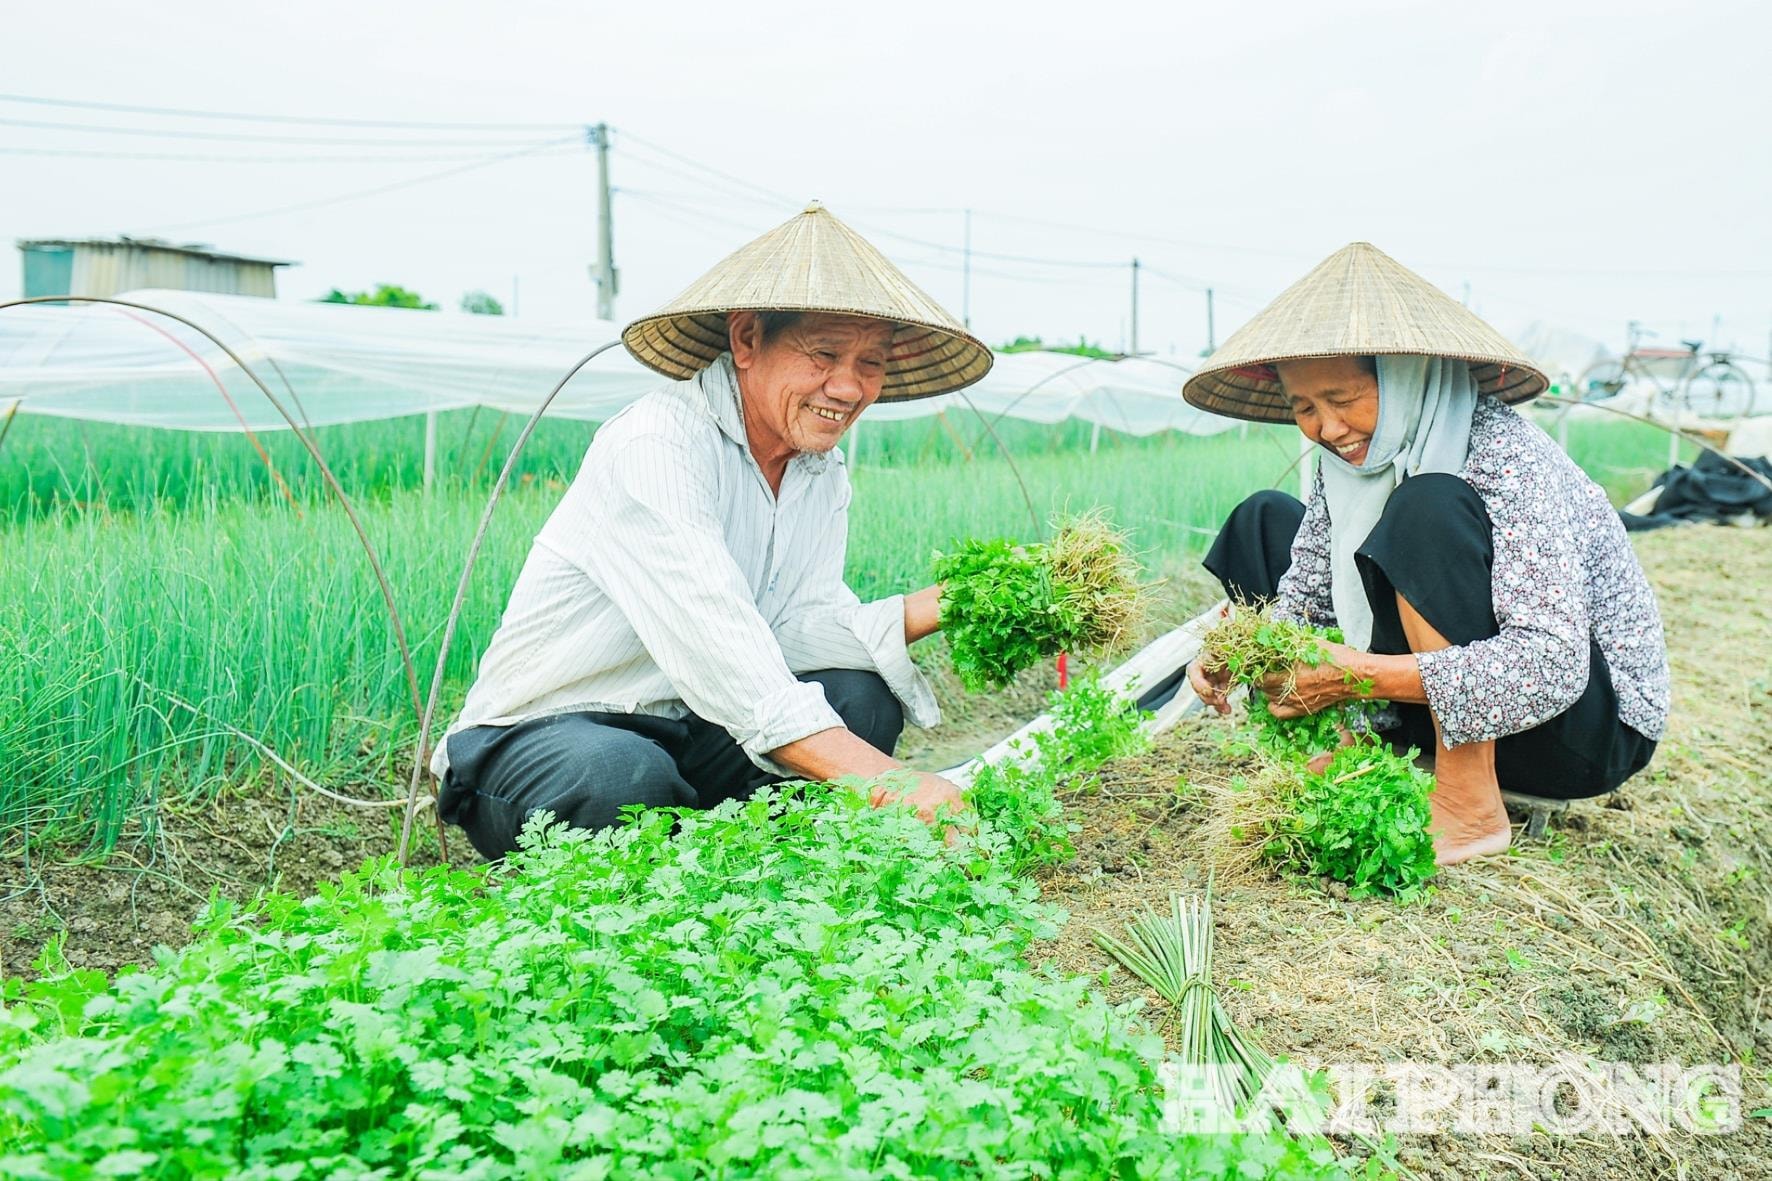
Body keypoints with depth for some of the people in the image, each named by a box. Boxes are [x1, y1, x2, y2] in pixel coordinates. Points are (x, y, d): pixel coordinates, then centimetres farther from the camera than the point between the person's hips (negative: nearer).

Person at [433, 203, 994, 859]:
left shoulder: (822, 471, 4)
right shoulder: (655, 444, -23)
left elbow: (799, 632, -9)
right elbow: (715, 644, -36)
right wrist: (883, 780, -44)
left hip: (687, 731, 7)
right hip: (541, 734, -6)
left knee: (864, 696, -13)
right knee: (623, 776, -38)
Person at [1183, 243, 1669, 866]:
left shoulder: (1504, 458, -25)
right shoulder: (1352, 459, -3)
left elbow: (1550, 665, -35)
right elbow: (1300, 599, 0)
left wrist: (1362, 675, -37)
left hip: (1596, 725, -7)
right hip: (1446, 714, 7)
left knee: (1429, 507, -33)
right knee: (1266, 519, 3)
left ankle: (1471, 808, -25)